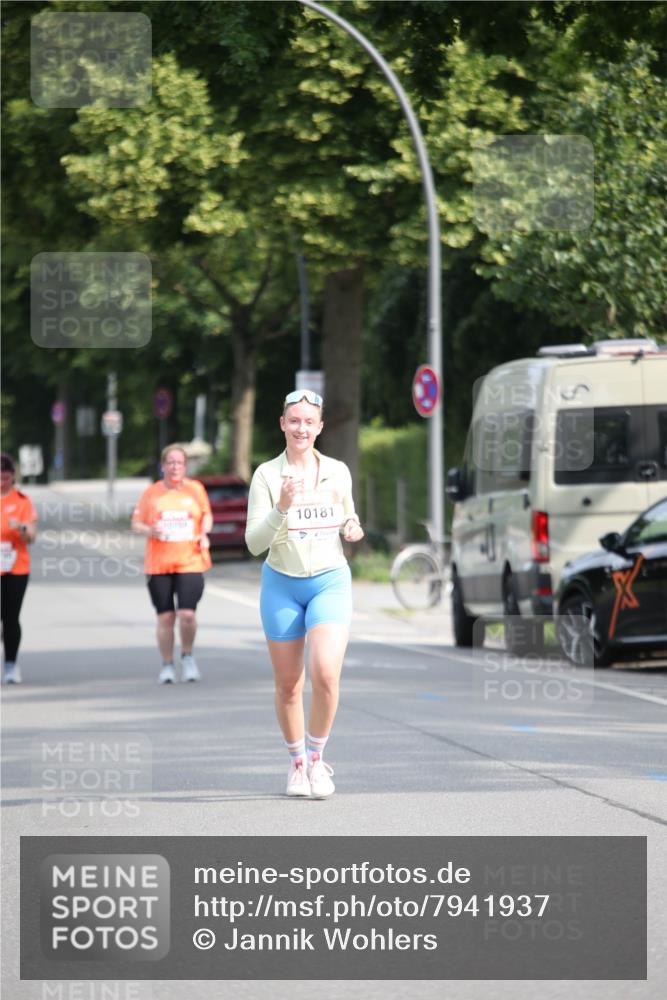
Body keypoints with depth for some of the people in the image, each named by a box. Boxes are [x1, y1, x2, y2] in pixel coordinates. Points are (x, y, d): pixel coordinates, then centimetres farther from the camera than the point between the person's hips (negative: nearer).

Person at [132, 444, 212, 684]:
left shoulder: (196, 489, 6)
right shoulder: (151, 493, 4)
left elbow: (206, 514, 19)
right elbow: (136, 523, 7)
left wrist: (204, 533, 0)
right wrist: (149, 530, -14)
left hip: (190, 563, 0)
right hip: (158, 564, 0)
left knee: (187, 614, -13)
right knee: (165, 617, 2)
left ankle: (187, 656, 12)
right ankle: (167, 666, 16)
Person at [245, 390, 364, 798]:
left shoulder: (338, 472, 2)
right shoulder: (267, 475, -6)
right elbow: (254, 544, -11)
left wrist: (352, 529, -6)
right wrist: (281, 508, -27)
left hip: (330, 582, 0)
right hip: (282, 585, 0)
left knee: (325, 674, -19)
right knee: (288, 685, 6)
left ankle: (317, 758, 1)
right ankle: (297, 763, 27)